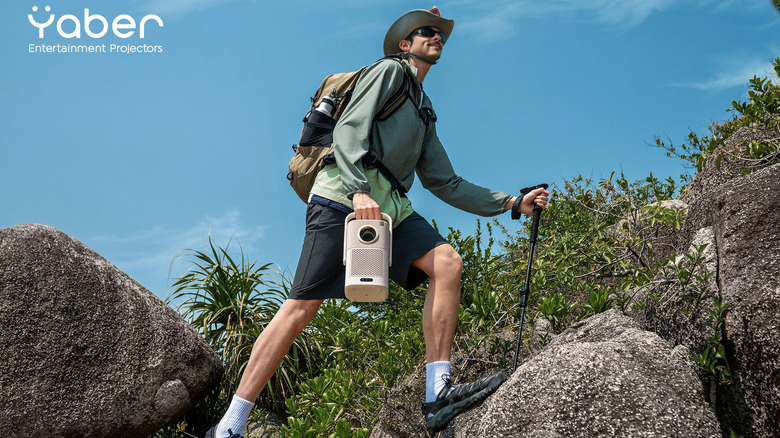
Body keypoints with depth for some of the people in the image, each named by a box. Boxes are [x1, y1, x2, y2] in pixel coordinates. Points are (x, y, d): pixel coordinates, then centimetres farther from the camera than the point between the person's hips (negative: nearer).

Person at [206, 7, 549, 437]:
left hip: (389, 206, 8)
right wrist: (360, 190, -23)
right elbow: (348, 128, -7)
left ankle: (438, 394, -17)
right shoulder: (390, 70, 9)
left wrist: (512, 202, 24)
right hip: (344, 195, -7)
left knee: (447, 261, -15)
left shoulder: (425, 112, 31)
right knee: (303, 304, -15)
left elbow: (445, 183, 28)